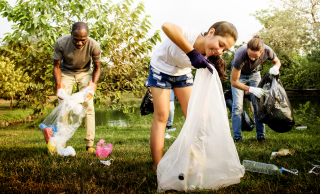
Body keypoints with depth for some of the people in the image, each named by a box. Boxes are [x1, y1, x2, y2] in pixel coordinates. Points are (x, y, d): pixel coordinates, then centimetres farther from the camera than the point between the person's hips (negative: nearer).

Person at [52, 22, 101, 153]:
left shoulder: (94, 46, -28)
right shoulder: (61, 43, -28)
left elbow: (97, 67, -11)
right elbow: (57, 66, -13)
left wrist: (93, 84, -29)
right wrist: (59, 85, -29)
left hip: (85, 73, 0)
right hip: (66, 72, 0)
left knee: (88, 106, -8)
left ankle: (89, 144, -2)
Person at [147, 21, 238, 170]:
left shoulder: (208, 58, -21)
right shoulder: (189, 35, -37)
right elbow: (167, 27, -59)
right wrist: (192, 53, -59)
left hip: (182, 74, 5)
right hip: (161, 69, -4)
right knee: (161, 116, -9)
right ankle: (158, 168, -5)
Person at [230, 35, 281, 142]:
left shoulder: (267, 51, -31)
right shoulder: (240, 55, -41)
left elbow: (277, 61, -5)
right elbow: (234, 82, -33)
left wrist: (275, 67, -29)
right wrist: (250, 89, -43)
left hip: (254, 74, 3)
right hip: (239, 74, -3)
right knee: (237, 105, -12)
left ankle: (260, 135, 3)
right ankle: (237, 137, -5)